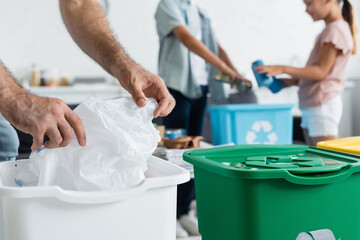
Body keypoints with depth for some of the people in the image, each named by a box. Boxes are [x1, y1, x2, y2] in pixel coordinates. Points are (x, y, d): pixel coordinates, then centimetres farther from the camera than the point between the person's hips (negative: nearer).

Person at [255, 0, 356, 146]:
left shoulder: (336, 30, -12)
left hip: (323, 105, -10)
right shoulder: (330, 30, 17)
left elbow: (321, 71, -17)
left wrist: (283, 69, -22)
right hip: (311, 106, 10)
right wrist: (292, 81, 10)